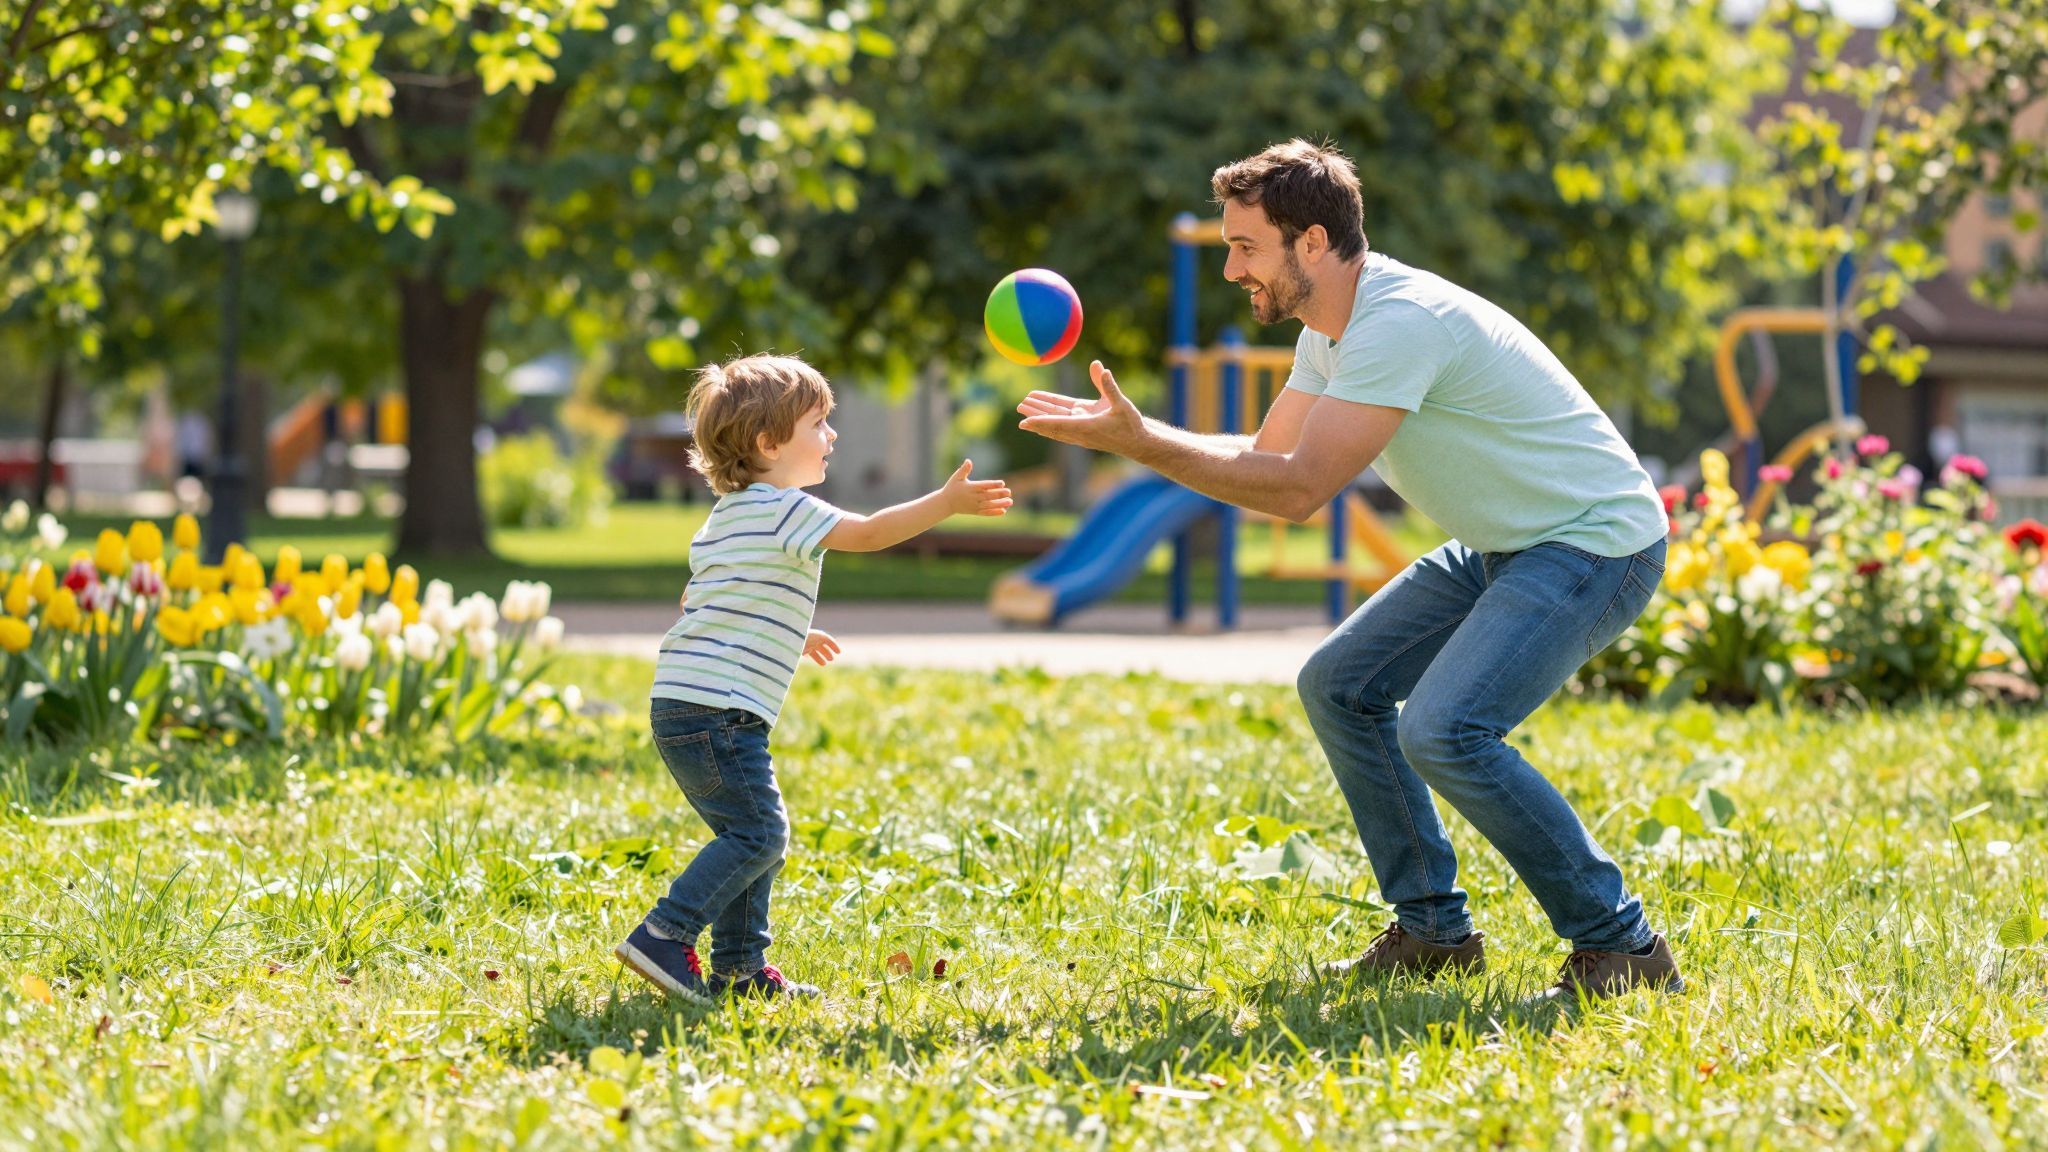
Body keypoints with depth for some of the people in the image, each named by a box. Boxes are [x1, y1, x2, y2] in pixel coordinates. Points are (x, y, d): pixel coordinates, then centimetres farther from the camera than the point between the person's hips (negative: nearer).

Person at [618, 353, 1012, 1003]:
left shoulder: (729, 514, 21)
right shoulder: (782, 510, -9)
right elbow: (868, 534, -17)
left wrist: (787, 634, 35)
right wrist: (947, 503, -17)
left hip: (683, 707, 10)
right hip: (718, 710, -10)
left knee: (754, 835, 15)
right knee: (758, 833, -12)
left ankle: (739, 965, 16)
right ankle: (664, 937, -16)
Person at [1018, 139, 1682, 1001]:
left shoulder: (1401, 322, -26)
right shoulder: (1331, 328, 6)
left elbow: (1299, 489, -29)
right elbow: (1265, 458, 11)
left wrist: (1141, 443, -27)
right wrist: (1130, 431, -1)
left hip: (1597, 543, -10)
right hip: (1501, 546, 10)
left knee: (1444, 732, -25)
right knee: (1339, 686, 10)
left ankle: (1620, 946, -13)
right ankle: (1435, 930, 17)